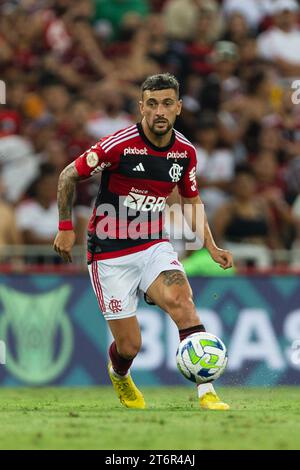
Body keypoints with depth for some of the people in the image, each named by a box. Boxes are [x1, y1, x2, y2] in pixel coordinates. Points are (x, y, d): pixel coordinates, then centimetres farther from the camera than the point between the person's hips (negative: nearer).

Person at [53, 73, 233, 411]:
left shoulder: (185, 152, -1)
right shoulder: (119, 144, -17)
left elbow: (191, 202, 17)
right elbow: (69, 176, -5)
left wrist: (212, 248, 8)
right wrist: (65, 227, -8)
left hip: (154, 246, 3)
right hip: (110, 254, -3)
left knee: (181, 301, -27)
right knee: (129, 345, -3)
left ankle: (206, 391, -29)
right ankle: (119, 376, 35)